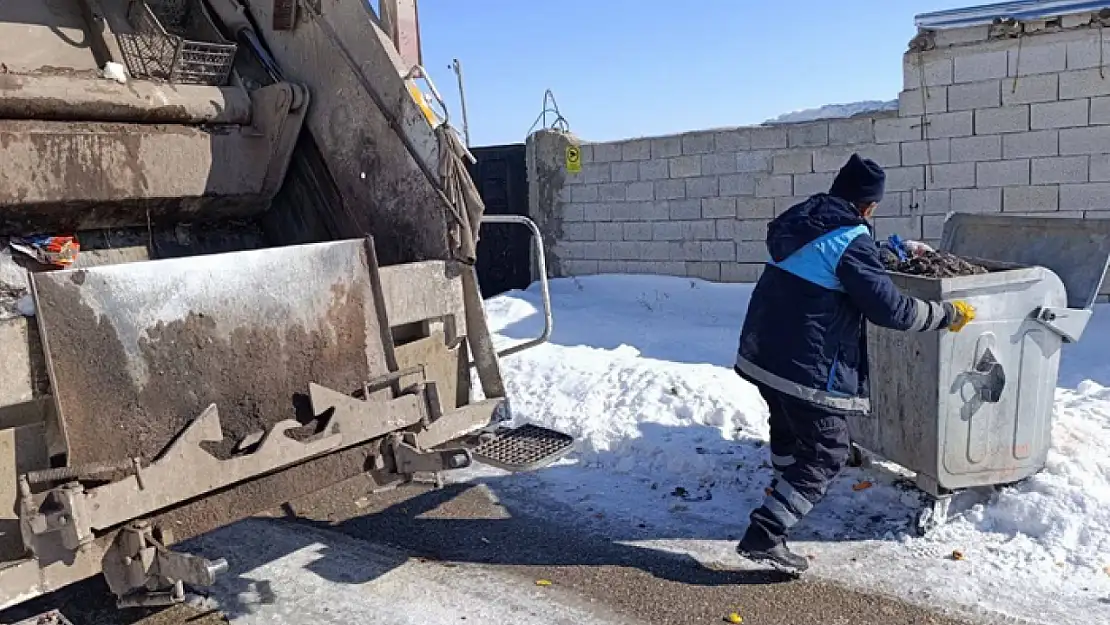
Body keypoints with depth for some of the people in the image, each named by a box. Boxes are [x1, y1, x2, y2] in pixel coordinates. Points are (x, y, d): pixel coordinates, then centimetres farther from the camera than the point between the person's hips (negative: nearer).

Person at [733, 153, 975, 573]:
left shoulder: (799, 220, 11)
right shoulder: (851, 240, -16)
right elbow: (889, 307, -18)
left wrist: (893, 251, 41)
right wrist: (948, 314, -2)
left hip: (761, 354, 9)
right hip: (807, 367, -9)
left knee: (788, 427, 32)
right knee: (826, 454, 3)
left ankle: (784, 489, 54)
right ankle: (764, 537, -3)